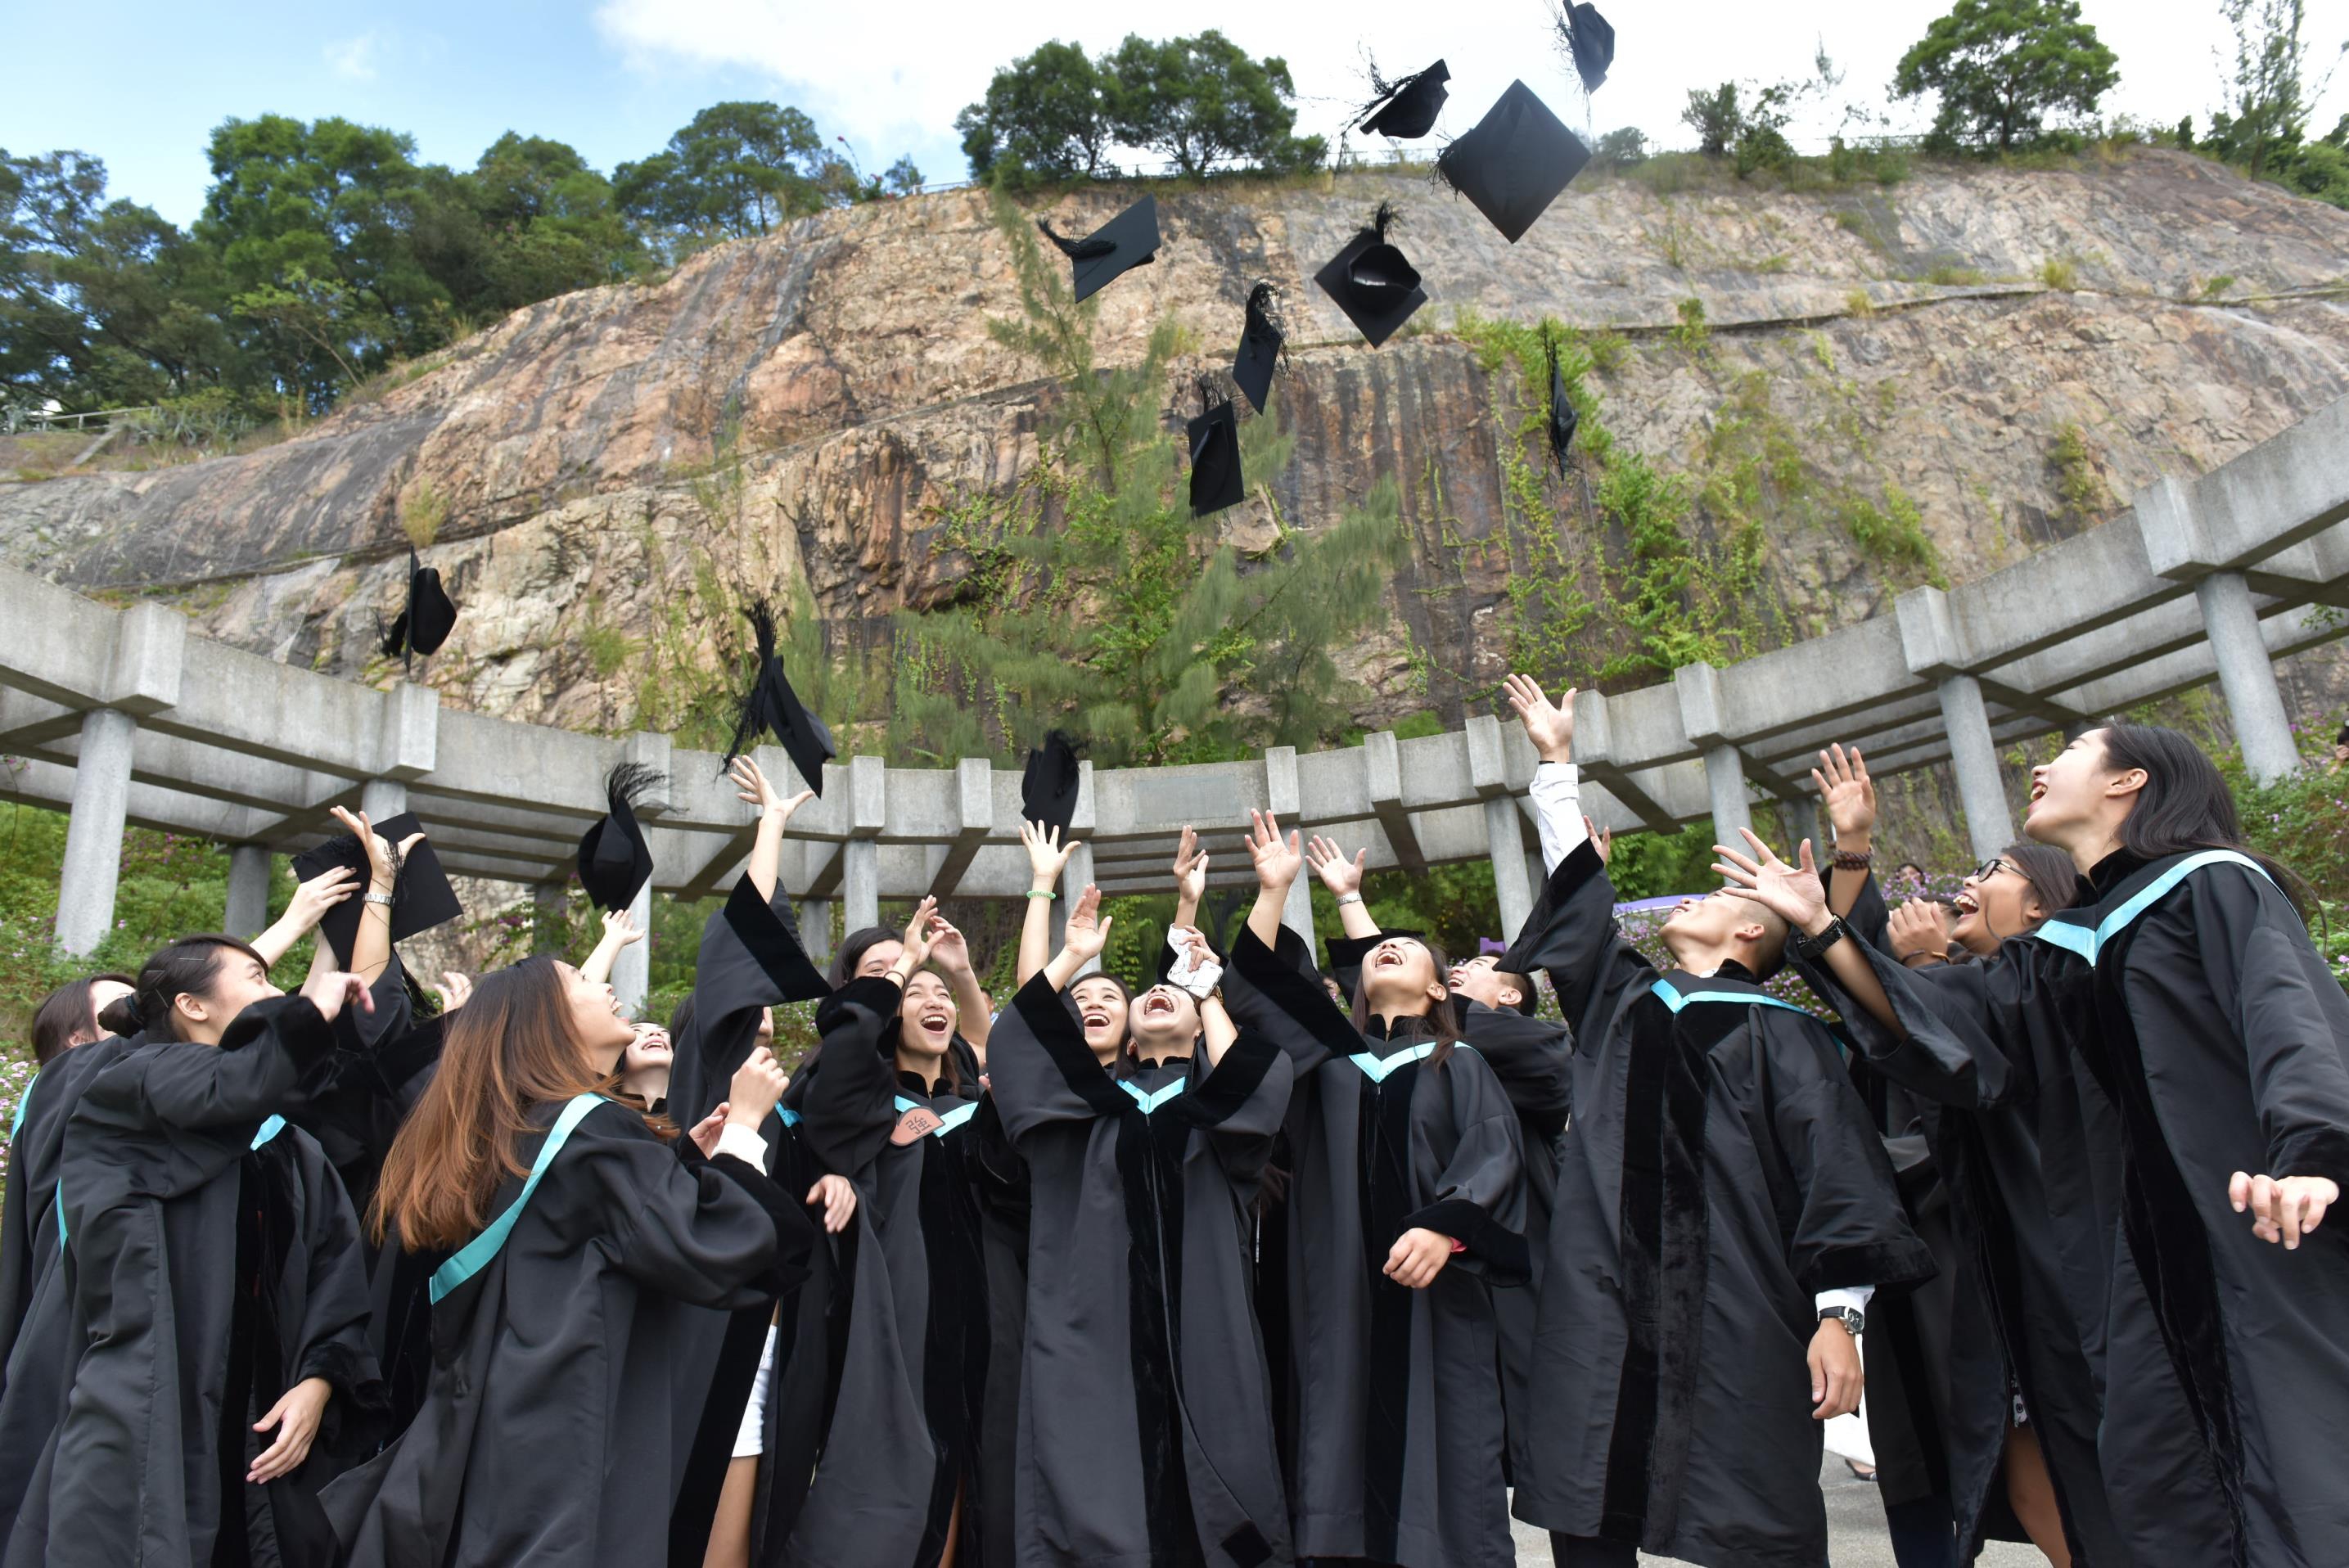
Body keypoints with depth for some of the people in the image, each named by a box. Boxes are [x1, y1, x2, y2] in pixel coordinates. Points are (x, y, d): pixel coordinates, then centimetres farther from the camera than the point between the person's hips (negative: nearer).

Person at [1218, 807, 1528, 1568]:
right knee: (1348, 1443, 1)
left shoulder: (1460, 1063, 10)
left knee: (1439, 1455, -3)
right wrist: (1274, 891, 0)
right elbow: (1253, 988, 7)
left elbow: (1494, 1154, -5)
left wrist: (1445, 1228, -21)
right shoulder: (1333, 1055, 17)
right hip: (1339, 1290, 2)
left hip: (1431, 1289, -2)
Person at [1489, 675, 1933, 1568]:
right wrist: (1555, 759, 32)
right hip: (1602, 1303, 4)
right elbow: (1577, 889, 27)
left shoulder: (1779, 1032, 5)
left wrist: (1838, 1314, -11)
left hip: (1734, 1309, -4)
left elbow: (1836, 1168, -1)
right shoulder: (1622, 1000, 19)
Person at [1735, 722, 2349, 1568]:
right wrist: (1821, 926, -2)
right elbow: (1935, 1023, 5)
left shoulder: (2212, 884, -2)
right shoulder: (2054, 953, 17)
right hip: (2147, 1259, 6)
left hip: (2266, 1231, -6)